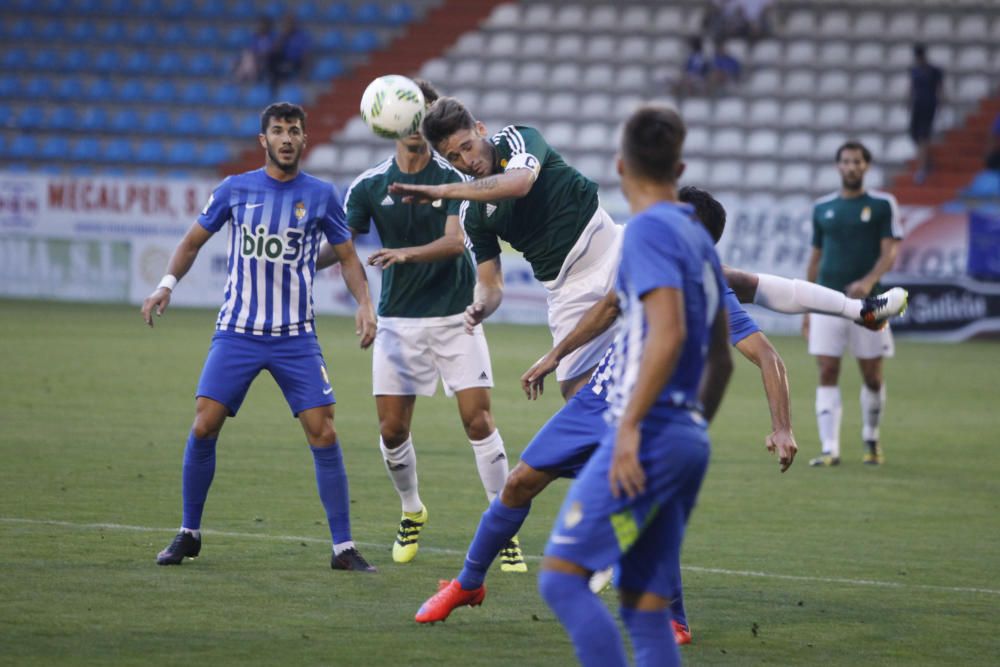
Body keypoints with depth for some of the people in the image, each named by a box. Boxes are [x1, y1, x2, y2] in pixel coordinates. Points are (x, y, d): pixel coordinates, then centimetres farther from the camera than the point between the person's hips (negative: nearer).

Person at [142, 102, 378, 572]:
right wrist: (167, 283, -4)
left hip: (296, 338, 0)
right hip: (236, 333, 0)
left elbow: (347, 256, 10)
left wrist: (364, 304, -6)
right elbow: (193, 240, 13)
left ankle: (343, 547, 0)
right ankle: (188, 534, 11)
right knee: (203, 428, -7)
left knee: (323, 433, -8)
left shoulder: (320, 195, 1)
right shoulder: (235, 190, 2)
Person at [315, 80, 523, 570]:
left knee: (478, 421, -10)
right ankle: (412, 512, 27)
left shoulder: (453, 177, -8)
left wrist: (406, 254, -37)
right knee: (392, 429, 0)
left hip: (455, 317, -2)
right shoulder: (369, 185, 0)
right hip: (398, 321, 2)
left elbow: (455, 240, -21)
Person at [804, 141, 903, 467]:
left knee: (872, 376, 4)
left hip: (866, 302, -2)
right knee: (827, 373, -6)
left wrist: (869, 281, -24)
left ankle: (871, 440, 27)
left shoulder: (882, 204, 2)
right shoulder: (822, 207, 11)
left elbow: (890, 251, -5)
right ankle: (830, 449, -8)